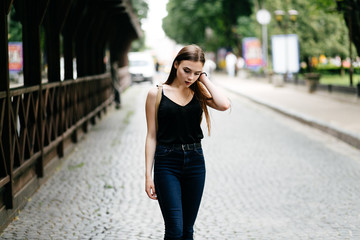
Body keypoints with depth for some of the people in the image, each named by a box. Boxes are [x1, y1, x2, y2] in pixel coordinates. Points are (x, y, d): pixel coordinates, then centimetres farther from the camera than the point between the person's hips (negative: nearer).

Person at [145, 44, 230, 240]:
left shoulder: (199, 93, 5)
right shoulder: (157, 94, -2)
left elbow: (224, 105, -16)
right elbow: (152, 136, -1)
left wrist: (203, 78, -6)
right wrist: (148, 175, -5)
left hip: (195, 162, 3)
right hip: (167, 164, -3)